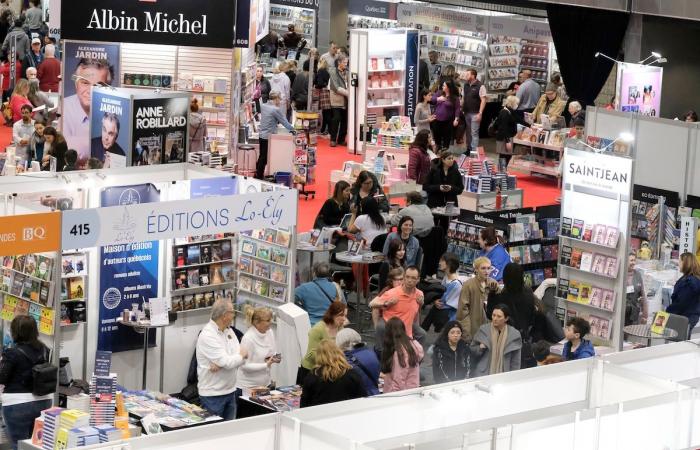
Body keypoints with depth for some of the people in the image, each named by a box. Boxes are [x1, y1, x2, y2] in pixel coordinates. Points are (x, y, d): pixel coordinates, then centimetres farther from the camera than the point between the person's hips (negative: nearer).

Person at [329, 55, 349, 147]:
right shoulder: (333, 72, -4)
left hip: (346, 100, 4)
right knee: (336, 119, -7)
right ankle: (333, 139, 4)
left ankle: (341, 139, 15)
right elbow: (336, 87, -12)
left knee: (344, 120, 4)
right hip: (337, 100, -4)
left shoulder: (347, 72, 9)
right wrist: (348, 93, -18)